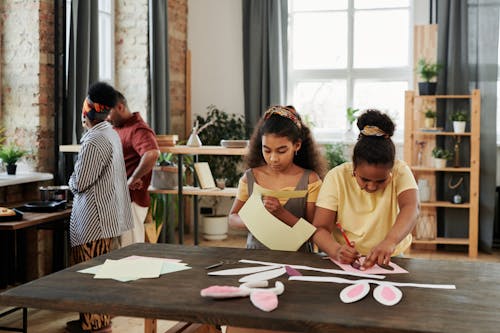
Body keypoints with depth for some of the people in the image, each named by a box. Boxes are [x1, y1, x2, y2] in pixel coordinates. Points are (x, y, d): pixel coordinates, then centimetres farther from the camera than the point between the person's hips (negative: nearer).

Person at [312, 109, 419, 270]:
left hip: (387, 261, 0)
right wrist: (336, 250, -34)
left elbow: (411, 208, -25)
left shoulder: (400, 171, -8)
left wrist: (390, 242, -43)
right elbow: (320, 228, -14)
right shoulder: (337, 177, -10)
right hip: (345, 262, 0)